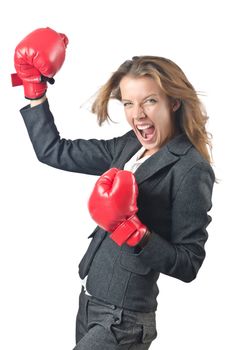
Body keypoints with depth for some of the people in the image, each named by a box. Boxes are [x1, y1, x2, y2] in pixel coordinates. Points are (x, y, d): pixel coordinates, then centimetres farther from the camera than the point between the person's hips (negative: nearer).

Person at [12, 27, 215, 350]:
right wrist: (34, 86, 7)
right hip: (89, 303, 7)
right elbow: (52, 151, 12)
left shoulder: (191, 169, -16)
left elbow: (188, 265, -17)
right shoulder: (127, 147, 3)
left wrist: (128, 227, -27)